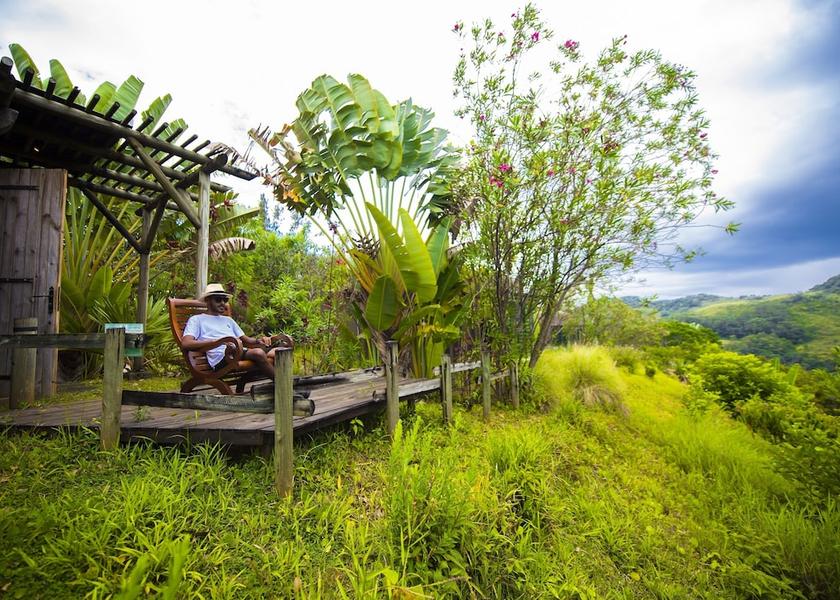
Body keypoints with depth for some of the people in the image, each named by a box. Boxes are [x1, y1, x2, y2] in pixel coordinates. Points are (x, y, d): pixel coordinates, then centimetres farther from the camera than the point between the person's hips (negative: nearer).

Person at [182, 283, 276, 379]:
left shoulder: (228, 320, 35)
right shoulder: (196, 319, 16)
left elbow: (246, 340, 30)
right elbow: (185, 343, -2)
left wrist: (258, 340, 5)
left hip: (242, 352, 6)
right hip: (221, 357, -6)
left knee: (272, 354, -25)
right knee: (258, 353, -34)